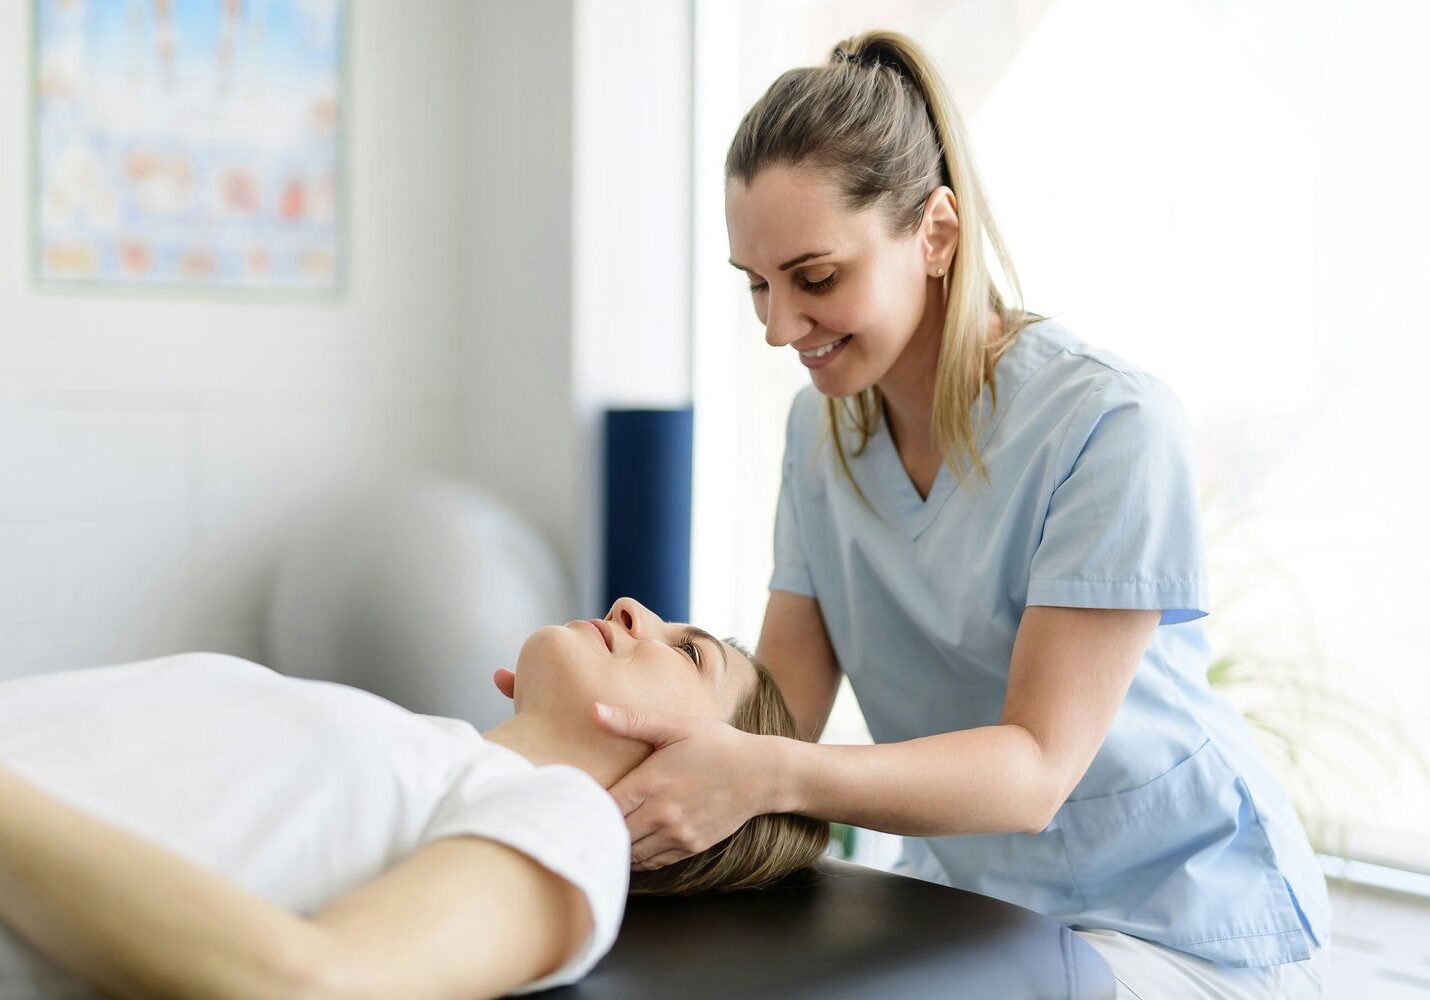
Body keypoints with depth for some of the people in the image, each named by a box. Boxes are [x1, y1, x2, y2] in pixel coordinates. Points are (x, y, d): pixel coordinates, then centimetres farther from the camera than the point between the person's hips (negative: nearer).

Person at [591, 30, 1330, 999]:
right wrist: (647, 697, -26)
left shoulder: (1114, 427, -22)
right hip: (966, 895, 6)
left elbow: (1038, 768, -25)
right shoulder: (820, 427, 0)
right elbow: (785, 706, -4)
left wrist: (770, 778, -40)